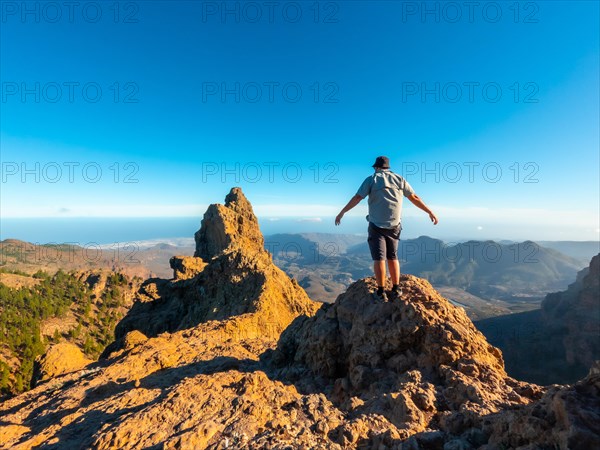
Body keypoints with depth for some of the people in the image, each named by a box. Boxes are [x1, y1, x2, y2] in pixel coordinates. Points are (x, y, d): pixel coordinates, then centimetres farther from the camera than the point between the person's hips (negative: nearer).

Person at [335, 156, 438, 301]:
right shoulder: (399, 179, 10)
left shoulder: (371, 179, 1)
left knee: (379, 258, 0)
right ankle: (396, 289, 13)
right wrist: (430, 212, 21)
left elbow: (357, 198, -6)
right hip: (394, 225, 4)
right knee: (392, 257, 14)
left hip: (377, 225, -3)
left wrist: (341, 213, 0)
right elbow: (415, 198, 12)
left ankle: (381, 292, 1)